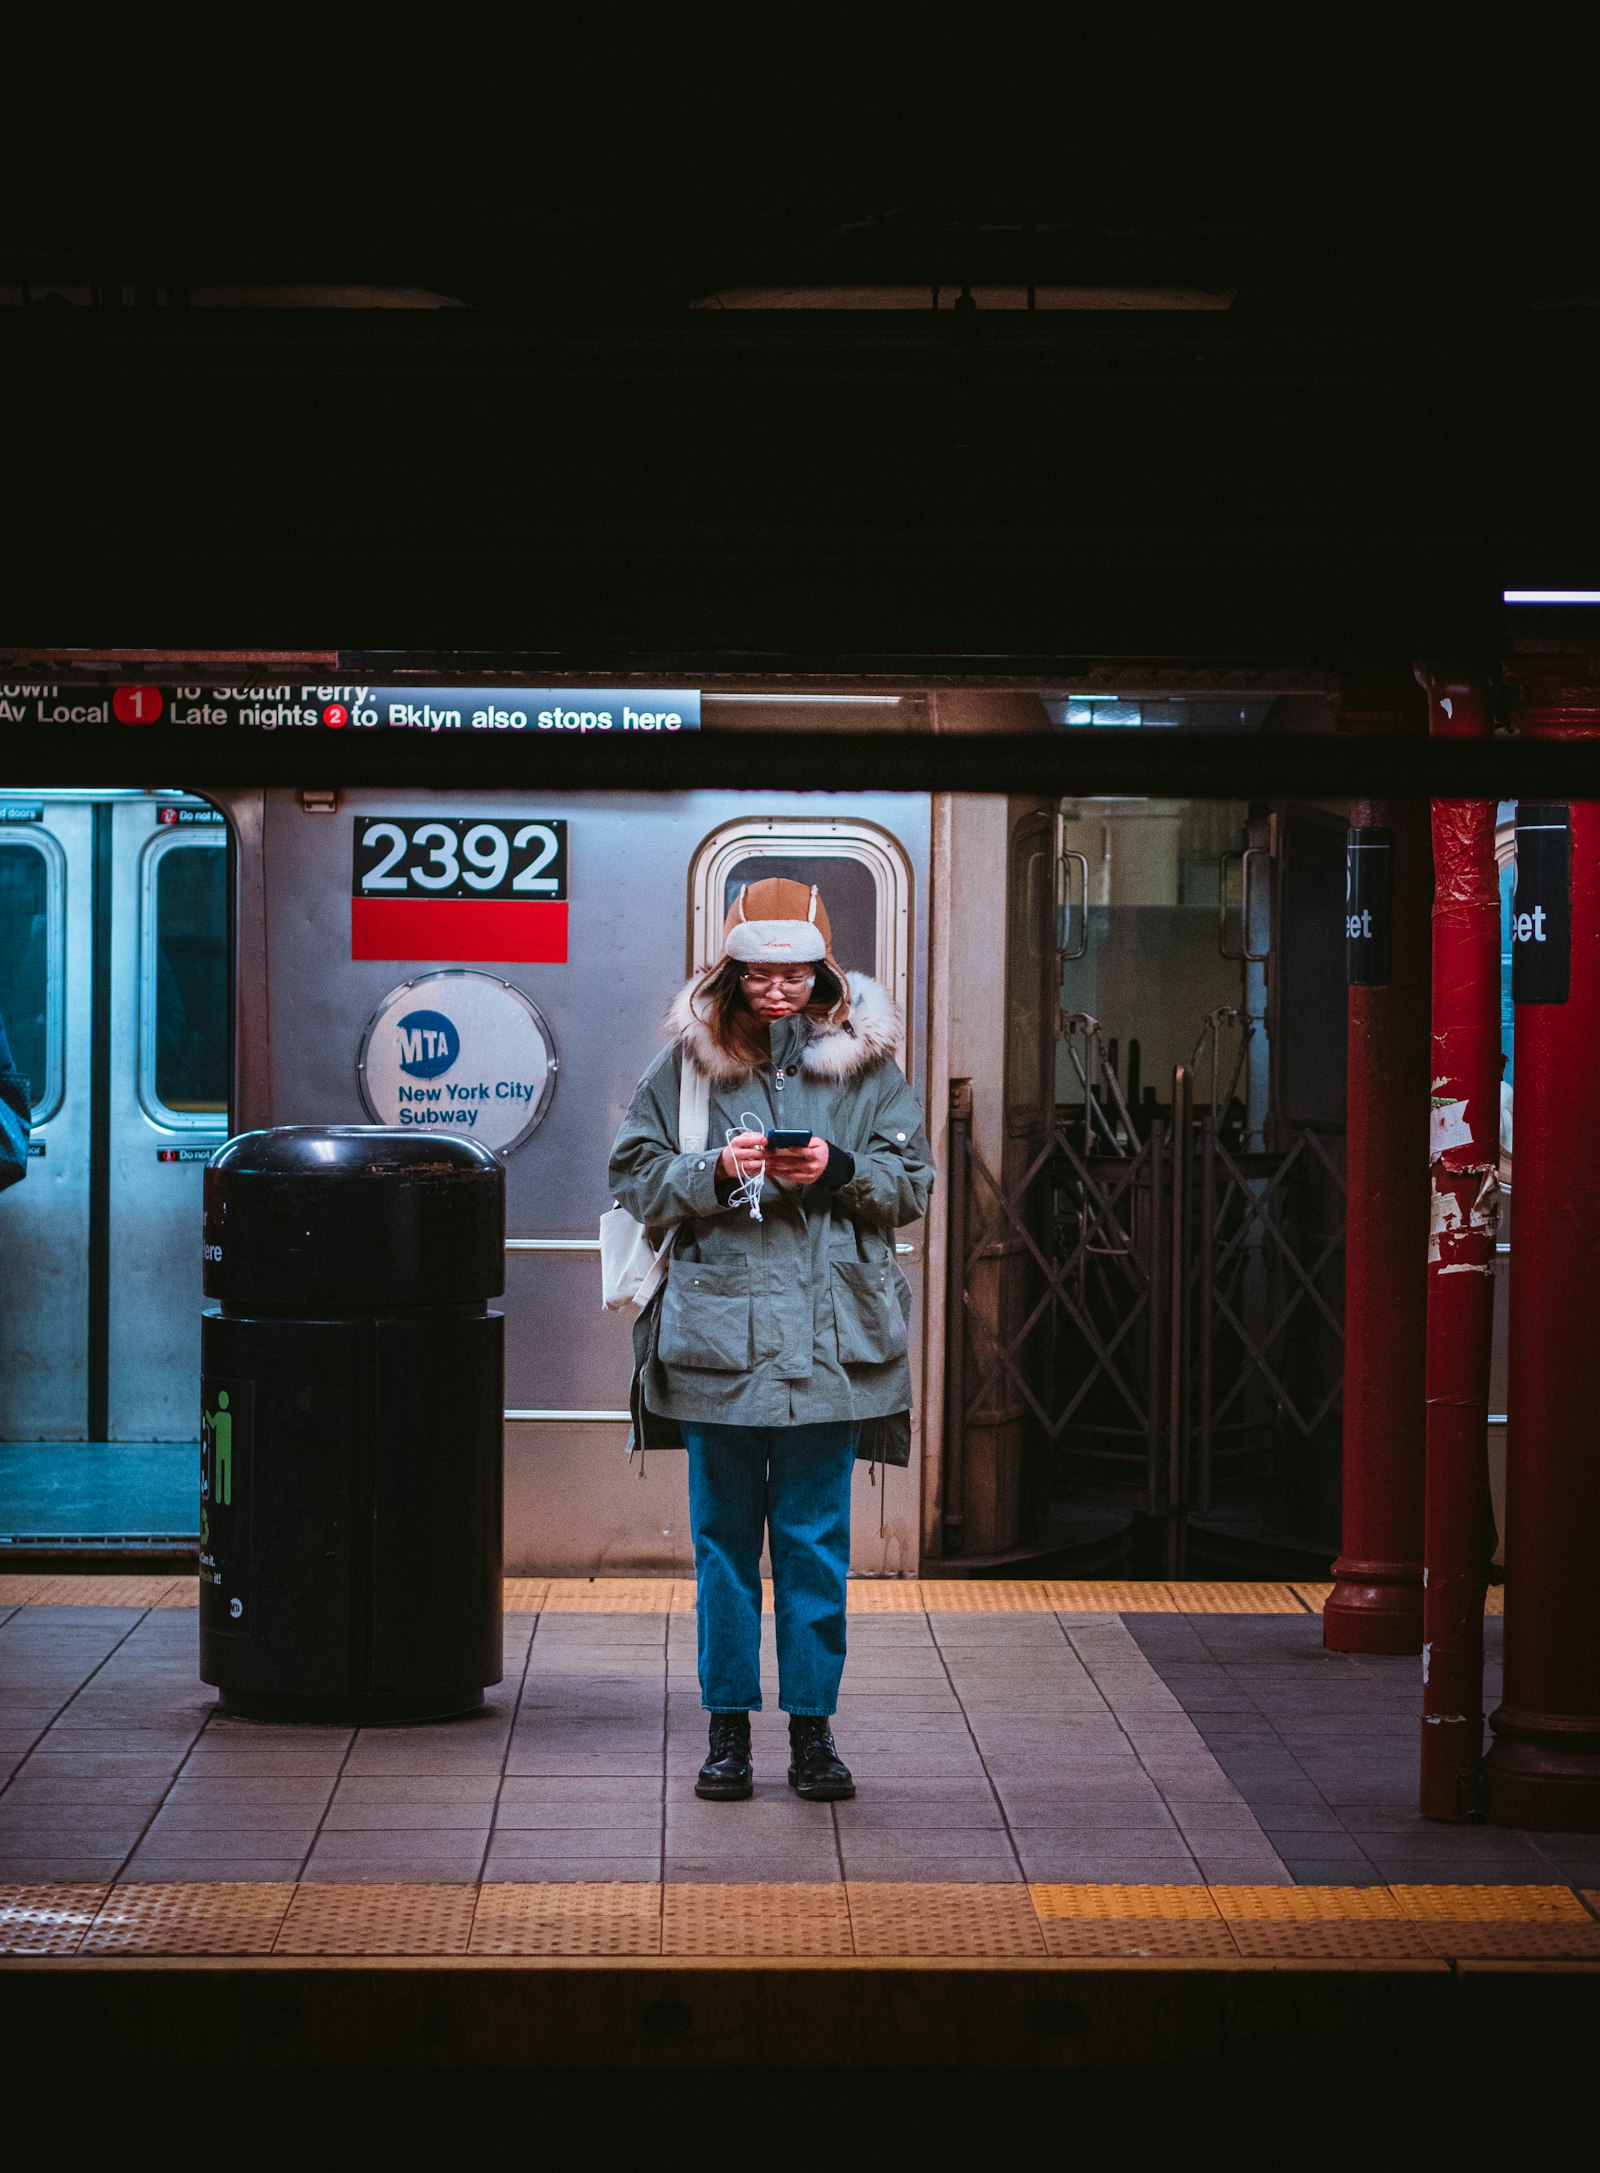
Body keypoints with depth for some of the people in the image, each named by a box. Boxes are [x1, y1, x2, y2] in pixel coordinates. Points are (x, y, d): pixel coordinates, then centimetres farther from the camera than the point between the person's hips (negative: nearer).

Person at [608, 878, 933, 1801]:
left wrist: (839, 1170, -12)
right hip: (716, 1328, 0)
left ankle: (813, 1726, 12)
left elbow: (913, 1182, 5)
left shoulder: (864, 1058, 5)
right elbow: (637, 1175, 4)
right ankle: (729, 1725, 14)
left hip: (829, 1332, 0)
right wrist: (714, 1171, -13)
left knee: (817, 1539, 4)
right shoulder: (690, 1058, 4)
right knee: (724, 1535, 6)